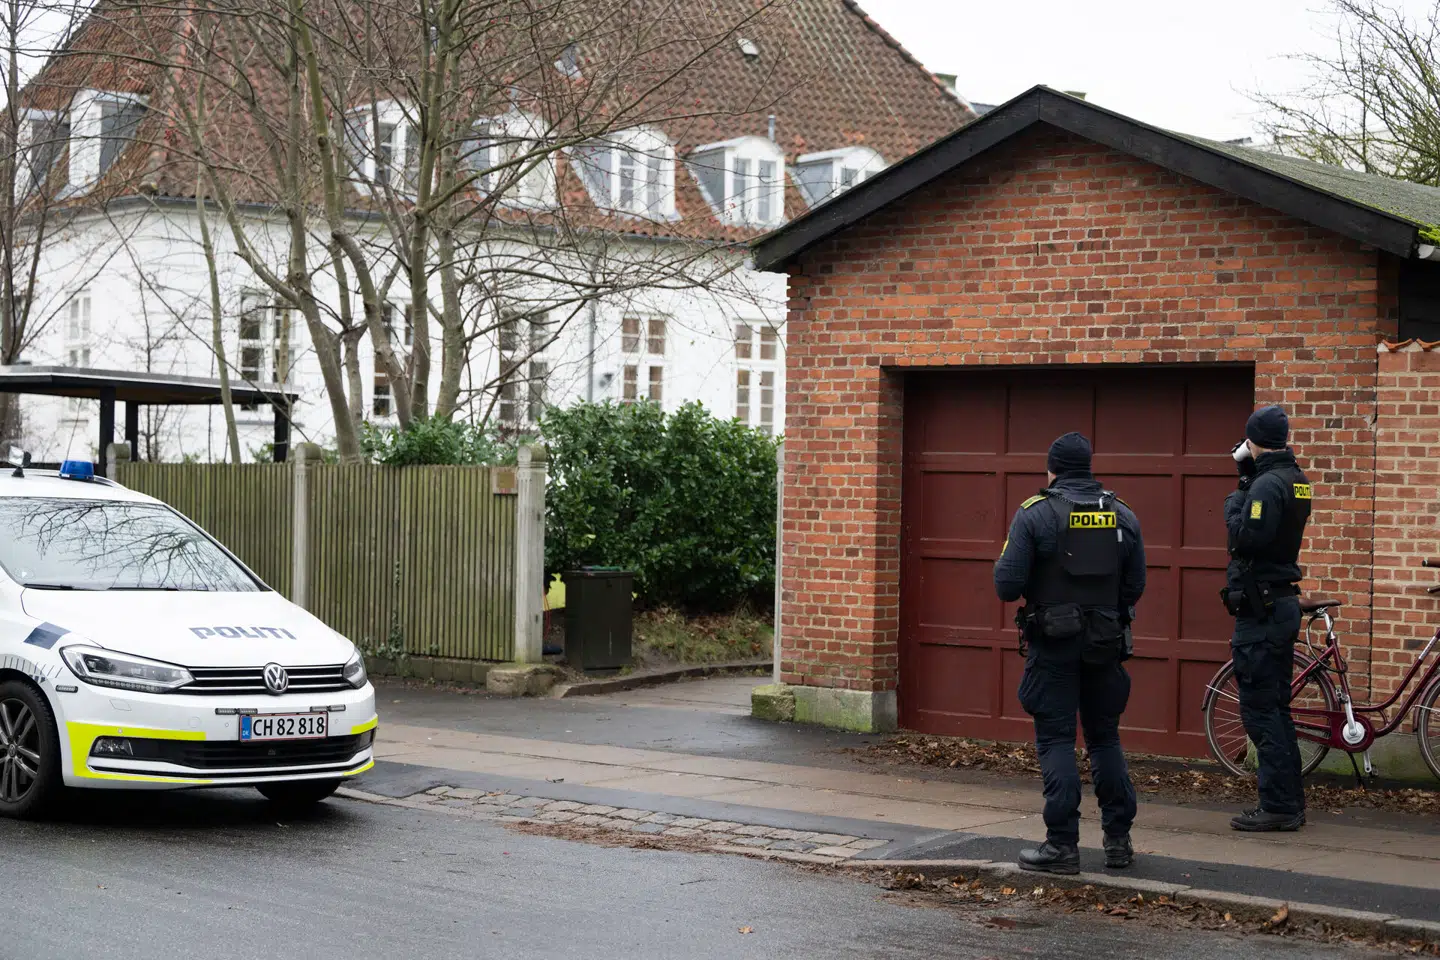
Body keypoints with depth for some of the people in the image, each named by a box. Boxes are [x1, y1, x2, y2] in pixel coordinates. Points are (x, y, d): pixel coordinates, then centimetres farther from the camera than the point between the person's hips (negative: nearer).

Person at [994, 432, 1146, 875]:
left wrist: (1003, 568, 9)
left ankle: (1062, 844, -3)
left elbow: (1008, 585, -13)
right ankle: (1118, 839, 16)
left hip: (1053, 643, -4)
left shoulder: (1035, 514, -9)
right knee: (1105, 737, 14)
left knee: (1056, 740, 0)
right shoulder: (1122, 515, 4)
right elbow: (1135, 585, 7)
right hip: (1105, 643, 4)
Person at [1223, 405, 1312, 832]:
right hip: (1284, 604, 10)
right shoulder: (1295, 479, 12)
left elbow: (1247, 537, -26)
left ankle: (1278, 807, -5)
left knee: (1260, 709, -6)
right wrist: (1248, 477, 12)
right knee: (1276, 708, 15)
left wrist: (1234, 504, -9)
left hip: (1261, 608, -10)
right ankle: (1290, 802, 19)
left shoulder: (1267, 484, -17)